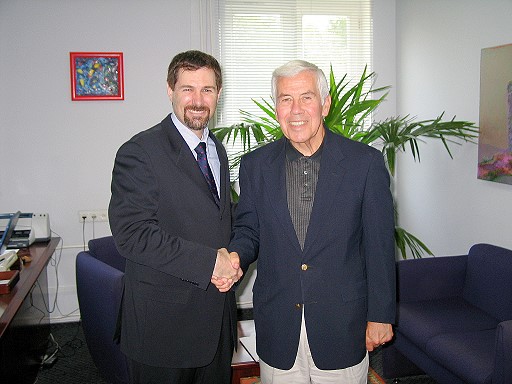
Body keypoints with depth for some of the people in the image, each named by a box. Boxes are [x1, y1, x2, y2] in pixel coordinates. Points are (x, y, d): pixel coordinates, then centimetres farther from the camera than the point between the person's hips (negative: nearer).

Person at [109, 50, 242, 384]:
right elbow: (132, 234, -21)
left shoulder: (217, 150, 11)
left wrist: (230, 263, -3)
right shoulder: (141, 152, -13)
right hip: (164, 322, -6)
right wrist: (209, 261, -22)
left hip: (218, 316, 7)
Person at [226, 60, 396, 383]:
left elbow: (380, 246, -4)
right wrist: (235, 257, -15)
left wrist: (381, 315, -1)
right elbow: (248, 230, 7)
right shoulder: (255, 165, 1)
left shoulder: (367, 163, -7)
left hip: (342, 329, -1)